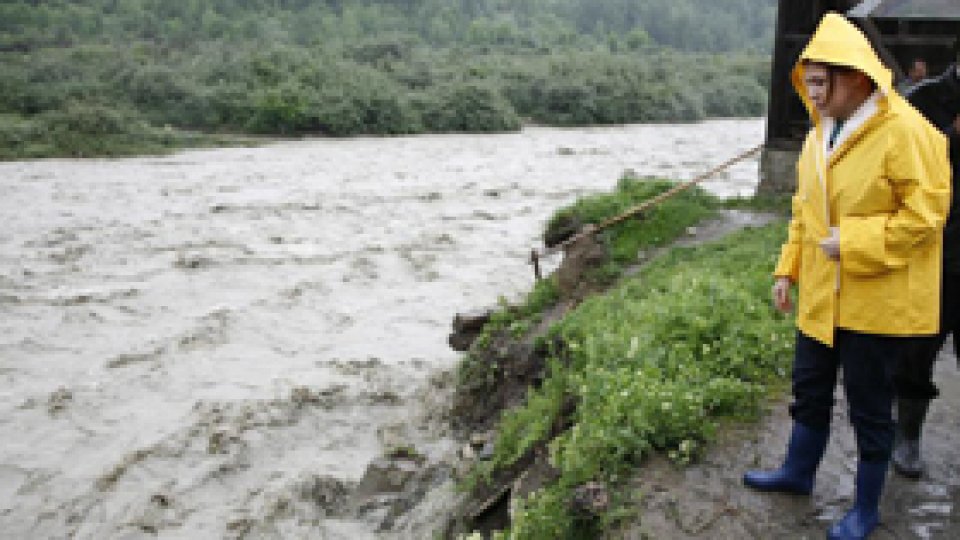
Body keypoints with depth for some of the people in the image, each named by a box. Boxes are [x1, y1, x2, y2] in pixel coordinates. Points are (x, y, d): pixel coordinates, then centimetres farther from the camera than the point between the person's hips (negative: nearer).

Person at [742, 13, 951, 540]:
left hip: (877, 301, -7)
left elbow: (926, 211, -19)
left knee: (869, 407, 7)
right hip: (821, 296, 7)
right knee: (809, 390, 20)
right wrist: (787, 269, 11)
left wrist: (853, 243, -23)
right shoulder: (819, 135, 8)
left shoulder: (904, 132, -18)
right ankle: (797, 473, 41)